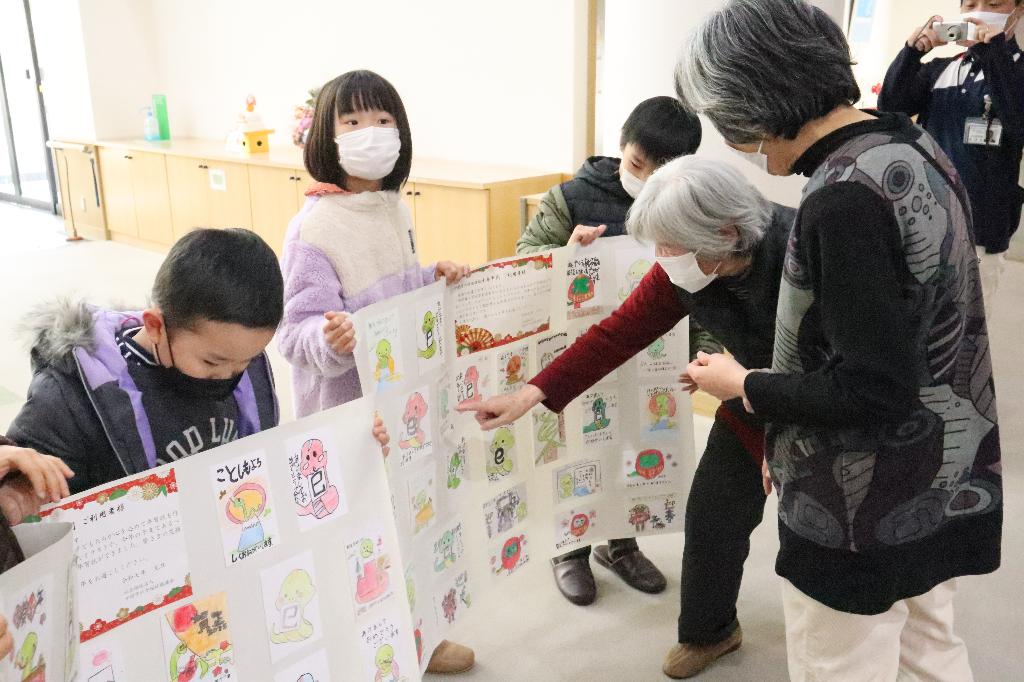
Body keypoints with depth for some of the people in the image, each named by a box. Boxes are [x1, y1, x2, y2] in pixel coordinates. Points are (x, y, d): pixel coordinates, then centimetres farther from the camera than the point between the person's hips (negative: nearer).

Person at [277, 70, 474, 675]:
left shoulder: (397, 209, 4)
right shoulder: (314, 226, -20)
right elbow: (298, 333, -22)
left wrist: (436, 280, 0)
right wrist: (332, 341, -43)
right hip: (345, 409, -8)